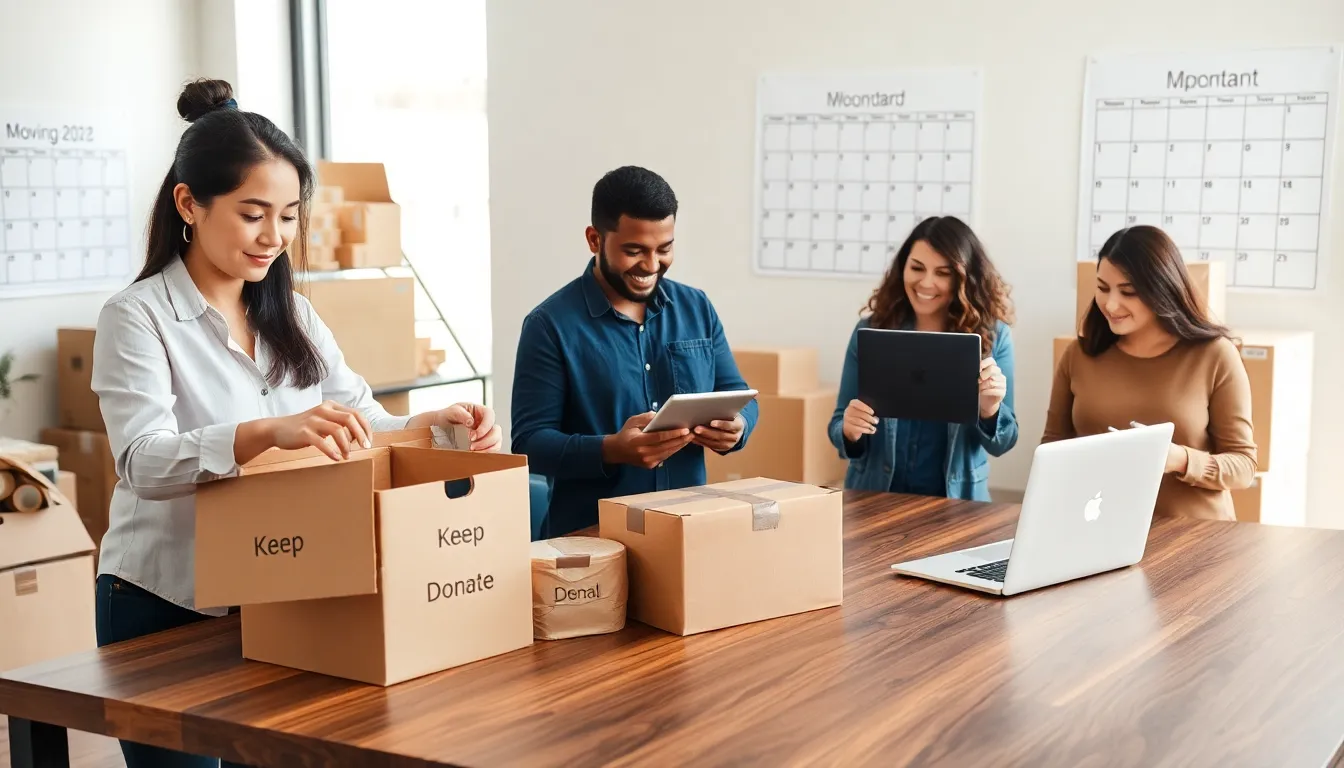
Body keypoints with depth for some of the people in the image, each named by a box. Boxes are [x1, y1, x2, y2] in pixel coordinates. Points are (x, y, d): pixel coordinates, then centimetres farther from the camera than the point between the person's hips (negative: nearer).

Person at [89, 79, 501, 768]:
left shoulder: (293, 316, 9)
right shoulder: (137, 317, -11)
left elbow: (362, 423, 4)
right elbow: (143, 461, -26)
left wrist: (435, 426, -19)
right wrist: (267, 433, -44)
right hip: (164, 608, -5)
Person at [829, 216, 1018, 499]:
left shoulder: (993, 336, -1)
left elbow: (1001, 443, 2)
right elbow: (838, 425, 3)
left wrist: (989, 409, -17)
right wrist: (849, 431, -18)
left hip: (955, 503, -2)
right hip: (873, 499, 2)